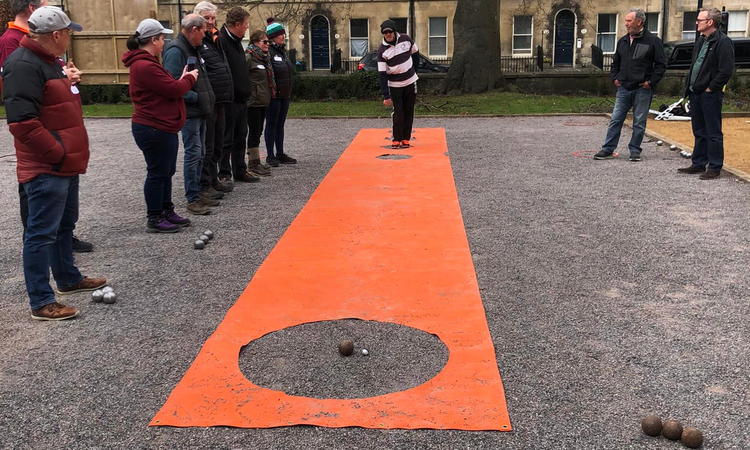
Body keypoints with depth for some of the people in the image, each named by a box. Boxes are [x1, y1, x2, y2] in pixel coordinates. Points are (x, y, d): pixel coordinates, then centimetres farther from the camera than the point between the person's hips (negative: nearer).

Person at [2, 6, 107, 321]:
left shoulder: (49, 62, 15)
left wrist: (72, 155, 18)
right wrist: (58, 154, -21)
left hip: (65, 165, 10)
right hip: (46, 169, -10)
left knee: (65, 224, 23)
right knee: (42, 233, -4)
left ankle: (68, 278, 39)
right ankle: (41, 303, 3)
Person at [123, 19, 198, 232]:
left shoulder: (147, 62, 14)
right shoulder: (145, 65, -22)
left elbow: (166, 87, 16)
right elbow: (173, 90, -20)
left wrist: (182, 79, 2)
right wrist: (190, 78, -3)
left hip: (162, 128, 11)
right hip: (155, 130, -11)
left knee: (166, 172, 18)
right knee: (158, 173, -1)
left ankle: (167, 211, 28)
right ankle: (154, 219, 10)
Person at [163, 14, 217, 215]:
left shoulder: (192, 50, 16)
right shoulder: (176, 51, -16)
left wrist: (208, 98, 12)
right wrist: (196, 97, -18)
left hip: (199, 112, 10)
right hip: (189, 113, -10)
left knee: (199, 154, 14)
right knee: (193, 154, -7)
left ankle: (197, 192, 23)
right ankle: (192, 199, -1)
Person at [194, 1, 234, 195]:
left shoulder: (215, 40, 18)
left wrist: (227, 95, 22)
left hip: (219, 102, 9)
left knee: (217, 145, 16)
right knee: (206, 146, -2)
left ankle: (213, 180, 26)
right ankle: (204, 185, 5)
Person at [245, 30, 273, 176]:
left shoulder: (264, 58, 15)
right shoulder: (249, 57, -12)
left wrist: (268, 95, 19)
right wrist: (248, 94, -16)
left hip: (263, 101, 9)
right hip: (253, 102, -9)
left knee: (258, 131, 13)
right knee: (254, 131, -5)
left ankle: (253, 161, 21)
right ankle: (254, 163, -1)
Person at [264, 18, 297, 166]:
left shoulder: (282, 51, 16)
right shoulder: (268, 51, -13)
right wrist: (271, 89, -22)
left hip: (285, 94, 8)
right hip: (274, 94, -8)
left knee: (280, 124, 12)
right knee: (271, 124, -1)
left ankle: (280, 154, 19)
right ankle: (270, 156, 5)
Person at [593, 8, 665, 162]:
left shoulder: (652, 40, -5)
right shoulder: (623, 41, 11)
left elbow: (661, 64, -4)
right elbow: (615, 62, 22)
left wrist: (651, 82, -10)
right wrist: (614, 78, 8)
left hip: (642, 89, -4)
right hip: (624, 88, 4)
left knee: (639, 122, 3)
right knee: (615, 120, 4)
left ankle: (635, 150, 14)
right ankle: (608, 150, 9)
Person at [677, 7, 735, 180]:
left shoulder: (723, 42, -14)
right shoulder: (701, 41, 14)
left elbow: (726, 71, -19)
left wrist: (711, 88, -15)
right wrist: (689, 84, 11)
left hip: (710, 95, -9)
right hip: (695, 94, 9)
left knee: (713, 133, -2)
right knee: (699, 132, 16)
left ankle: (715, 168, 5)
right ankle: (698, 164, 25)